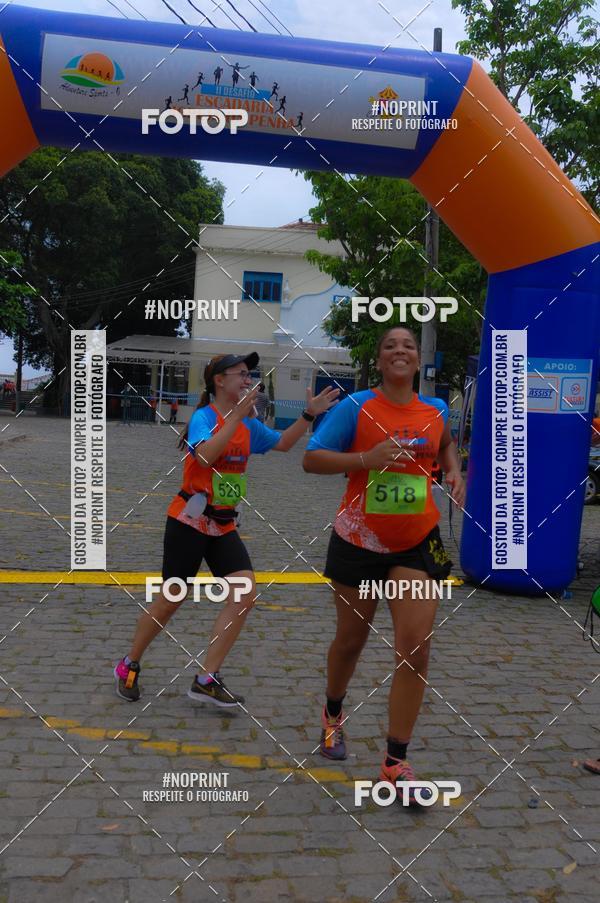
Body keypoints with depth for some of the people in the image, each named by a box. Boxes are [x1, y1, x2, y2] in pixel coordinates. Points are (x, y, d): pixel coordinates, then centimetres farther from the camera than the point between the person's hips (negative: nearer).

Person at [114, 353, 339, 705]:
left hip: (224, 526, 6)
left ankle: (207, 680, -2)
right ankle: (129, 666, 28)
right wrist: (238, 415, -29)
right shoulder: (203, 417, -13)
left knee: (246, 593, -11)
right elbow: (206, 456, -31)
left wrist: (309, 414, 7)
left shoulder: (248, 424, 7)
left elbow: (284, 443, 19)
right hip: (190, 522, -6)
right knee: (170, 601, 3)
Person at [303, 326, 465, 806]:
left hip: (417, 545, 2)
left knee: (416, 646, -6)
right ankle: (333, 714, 46)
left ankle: (396, 763, 8)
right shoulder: (356, 407, -10)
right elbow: (312, 458, -12)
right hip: (359, 541, -2)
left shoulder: (436, 409, 2)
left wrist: (454, 474, 5)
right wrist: (367, 458, -26)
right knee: (351, 639, 15)